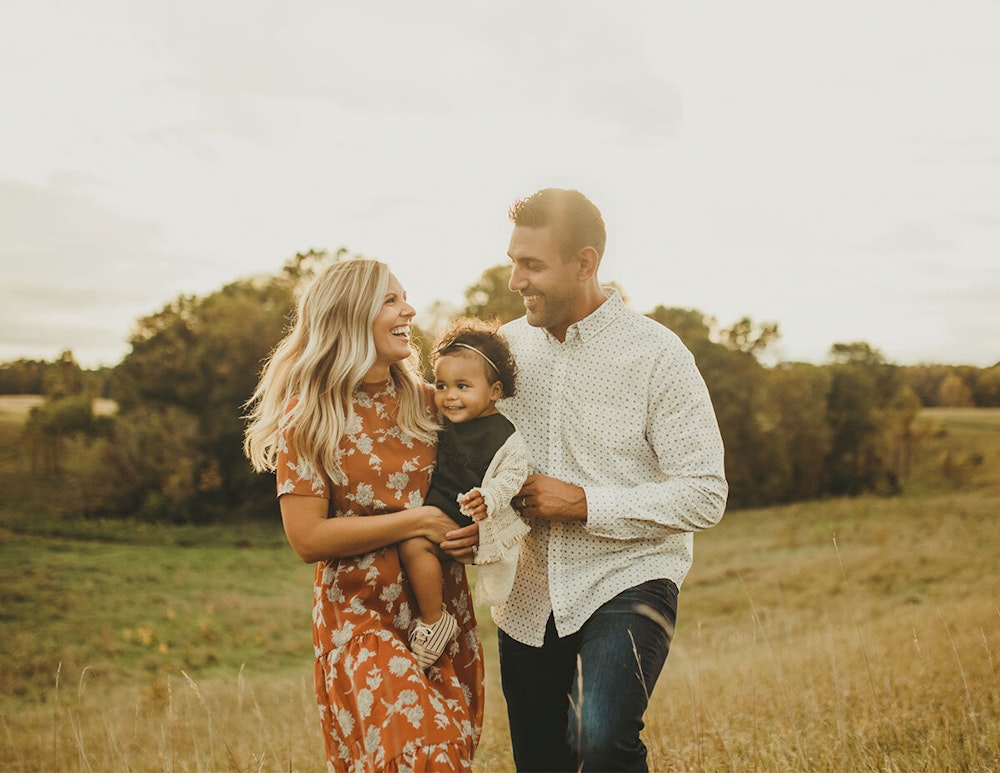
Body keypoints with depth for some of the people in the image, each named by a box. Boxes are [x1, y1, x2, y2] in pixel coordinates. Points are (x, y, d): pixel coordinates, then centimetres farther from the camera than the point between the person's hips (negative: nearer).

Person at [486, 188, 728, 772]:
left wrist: (584, 503, -18)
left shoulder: (656, 356, -11)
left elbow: (705, 496, -13)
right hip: (528, 598, 5)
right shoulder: (509, 346, 4)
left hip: (627, 581, -5)